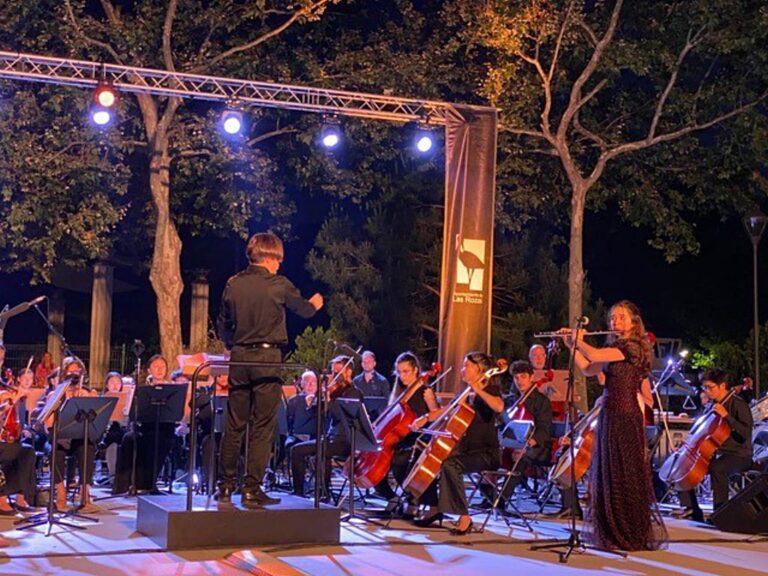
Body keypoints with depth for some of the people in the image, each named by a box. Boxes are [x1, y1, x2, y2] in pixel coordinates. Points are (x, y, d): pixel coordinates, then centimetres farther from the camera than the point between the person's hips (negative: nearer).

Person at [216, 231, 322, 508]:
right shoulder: (279, 285, -7)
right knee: (262, 427, 1)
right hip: (268, 356, -4)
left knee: (234, 425, 11)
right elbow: (304, 310, 11)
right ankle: (252, 490, 1)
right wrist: (315, 304, 33)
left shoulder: (233, 284, 3)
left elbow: (223, 325, 11)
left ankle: (226, 486, 17)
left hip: (239, 359, 4)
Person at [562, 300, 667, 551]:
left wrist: (577, 339, -6)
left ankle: (634, 534, 4)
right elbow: (587, 369, 17)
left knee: (625, 476, -4)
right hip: (609, 416, 9)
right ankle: (613, 531, 20)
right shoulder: (615, 348, 14)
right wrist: (572, 345, 10)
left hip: (625, 418, -9)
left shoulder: (632, 347, -14)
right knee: (607, 475, 12)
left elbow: (594, 355, -23)